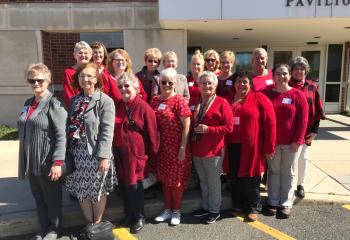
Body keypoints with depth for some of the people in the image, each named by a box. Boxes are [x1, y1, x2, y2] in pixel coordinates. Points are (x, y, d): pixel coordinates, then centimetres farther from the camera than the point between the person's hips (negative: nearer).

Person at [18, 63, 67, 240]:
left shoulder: (54, 104, -12)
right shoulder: (28, 103, 10)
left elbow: (61, 135, -18)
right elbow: (24, 132, 16)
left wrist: (58, 162, -23)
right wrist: (24, 160, 16)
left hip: (48, 162, -6)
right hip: (31, 161, 6)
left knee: (52, 198, 11)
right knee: (38, 198, 18)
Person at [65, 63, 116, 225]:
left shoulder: (105, 101, -9)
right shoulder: (74, 100, 10)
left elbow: (107, 131, -14)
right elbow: (70, 127, 10)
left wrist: (104, 156, -19)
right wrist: (68, 151, 6)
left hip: (96, 152, -5)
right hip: (77, 152, 6)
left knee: (98, 190, 9)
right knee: (81, 190, 14)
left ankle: (97, 225, 29)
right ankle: (89, 223, 33)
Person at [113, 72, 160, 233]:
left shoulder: (143, 107, -12)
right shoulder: (117, 106, 8)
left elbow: (152, 132, -8)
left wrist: (152, 153, -3)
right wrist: (113, 150, 12)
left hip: (135, 152, -6)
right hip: (118, 151, 6)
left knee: (133, 184, 2)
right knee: (123, 184, 15)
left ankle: (139, 217, 23)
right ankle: (128, 214, 34)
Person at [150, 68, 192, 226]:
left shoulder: (179, 101, -12)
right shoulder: (155, 101, 5)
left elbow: (186, 126, -13)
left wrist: (182, 148, -16)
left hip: (177, 147, -5)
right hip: (161, 146, 5)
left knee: (177, 179, 7)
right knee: (165, 178, 15)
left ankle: (176, 211, 25)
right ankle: (167, 209, 32)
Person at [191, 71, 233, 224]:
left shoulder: (221, 103, -9)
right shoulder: (195, 102, 8)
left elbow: (229, 127, -12)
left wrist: (208, 129, -20)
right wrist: (195, 130, 1)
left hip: (213, 150, -6)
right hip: (196, 149, 6)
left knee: (213, 182, 8)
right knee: (203, 181, 19)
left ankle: (214, 210, 26)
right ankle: (205, 207, 35)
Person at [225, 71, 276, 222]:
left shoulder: (259, 98, -4)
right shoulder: (227, 100, 8)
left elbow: (270, 123, -7)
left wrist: (269, 147, -9)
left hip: (251, 147, -4)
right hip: (232, 146, 4)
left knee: (251, 177, 6)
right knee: (235, 177, 13)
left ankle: (253, 207, 25)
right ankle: (238, 204, 32)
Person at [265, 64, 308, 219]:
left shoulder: (297, 94, -3)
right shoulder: (267, 94, 2)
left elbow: (303, 119, -5)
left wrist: (297, 140, -10)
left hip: (291, 142, -1)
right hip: (272, 141, 1)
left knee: (288, 173, 9)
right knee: (274, 171, 10)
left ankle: (286, 203, 21)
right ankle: (273, 202, 22)